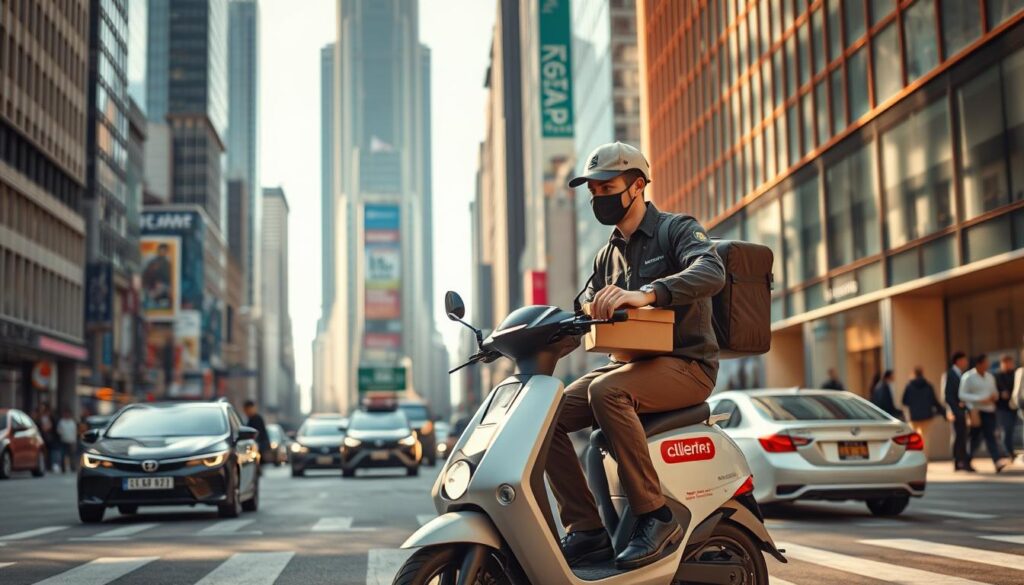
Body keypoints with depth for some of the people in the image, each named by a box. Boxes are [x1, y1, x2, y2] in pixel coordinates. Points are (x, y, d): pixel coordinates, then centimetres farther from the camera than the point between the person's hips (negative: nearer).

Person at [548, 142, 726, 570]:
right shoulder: (608, 255, 19)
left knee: (605, 391, -35)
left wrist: (646, 294, -42)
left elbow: (711, 272, -25)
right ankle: (586, 529, -13)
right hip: (629, 364, 7)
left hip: (685, 364, -7)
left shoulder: (678, 229, -2)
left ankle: (656, 515, -27)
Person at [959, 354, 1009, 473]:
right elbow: (962, 395, -10)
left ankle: (997, 462, -6)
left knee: (990, 436, -4)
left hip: (989, 411, 5)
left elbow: (995, 392, 25)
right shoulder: (968, 377, -5)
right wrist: (980, 399, -19)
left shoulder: (990, 377, 15)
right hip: (976, 411, -5)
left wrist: (995, 396, -1)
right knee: (975, 438, -6)